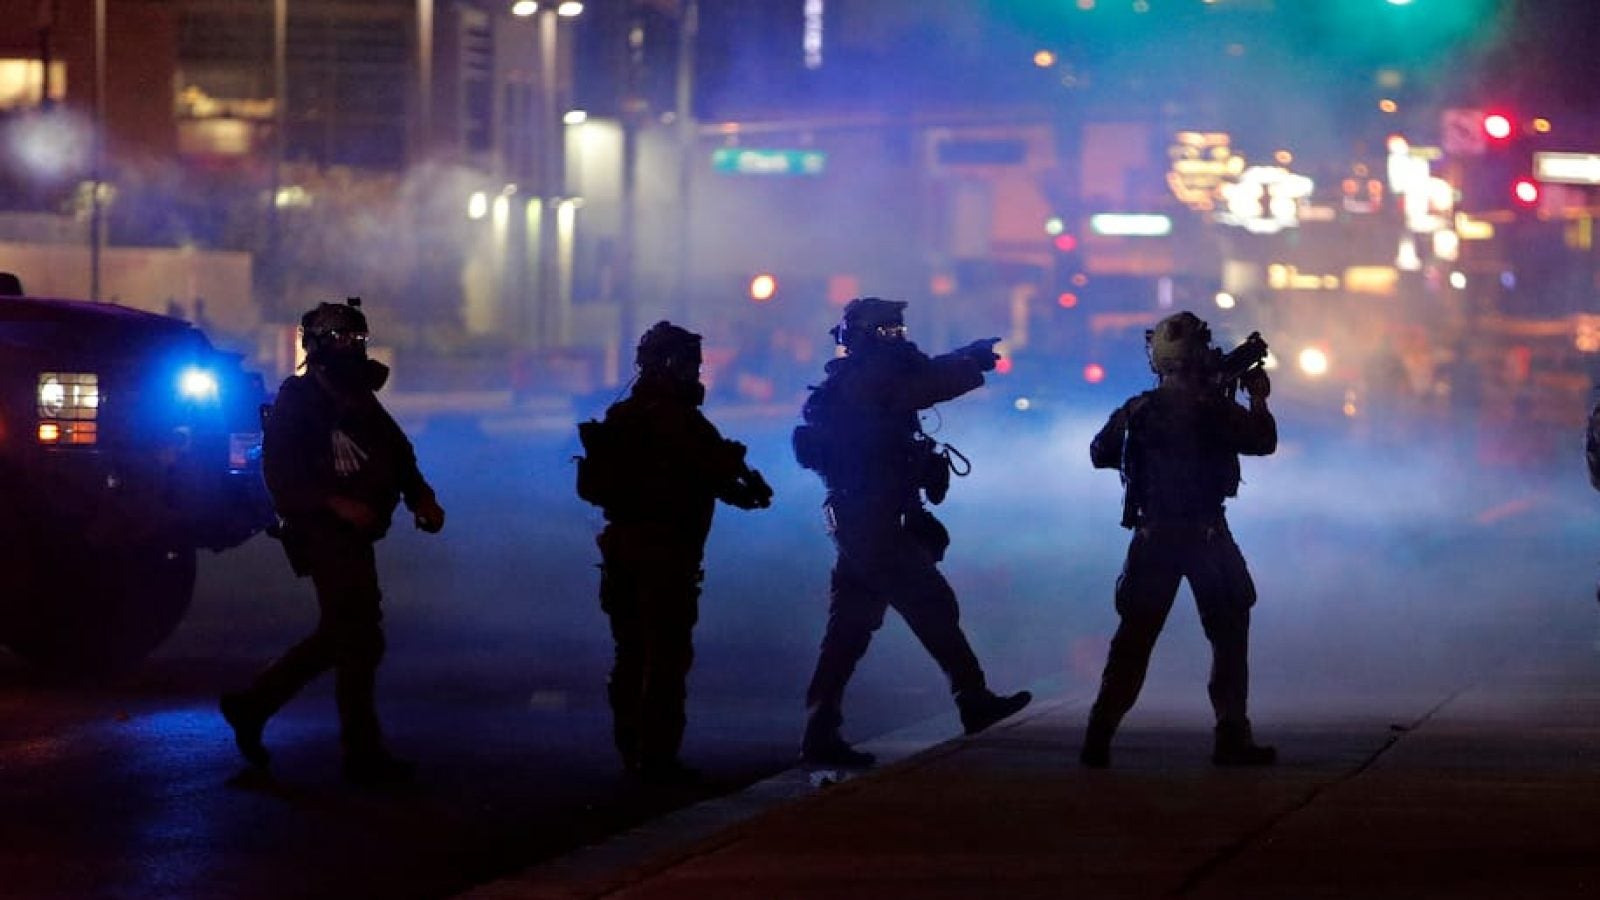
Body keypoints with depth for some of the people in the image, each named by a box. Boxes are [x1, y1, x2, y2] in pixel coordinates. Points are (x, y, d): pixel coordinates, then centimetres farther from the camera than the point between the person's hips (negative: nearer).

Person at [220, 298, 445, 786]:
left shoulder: (359, 399, 15)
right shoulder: (298, 401, -9)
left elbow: (398, 453, 17)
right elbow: (281, 475, -16)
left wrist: (422, 499, -1)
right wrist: (336, 503, -27)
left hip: (354, 534, 9)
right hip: (325, 534, -9)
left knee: (339, 637, 15)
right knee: (358, 639, -7)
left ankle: (251, 705, 27)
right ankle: (363, 754, 0)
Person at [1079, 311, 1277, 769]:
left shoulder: (1137, 411, 1)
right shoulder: (1213, 409, -11)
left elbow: (1100, 453, 12)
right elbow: (1263, 440, -3)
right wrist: (1258, 397, 13)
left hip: (1153, 538, 4)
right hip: (1206, 537, -3)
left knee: (1134, 637, 10)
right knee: (1229, 635, 9)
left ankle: (1099, 736, 5)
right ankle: (1231, 738, 6)